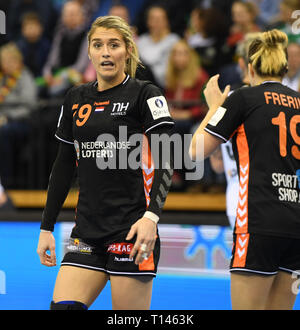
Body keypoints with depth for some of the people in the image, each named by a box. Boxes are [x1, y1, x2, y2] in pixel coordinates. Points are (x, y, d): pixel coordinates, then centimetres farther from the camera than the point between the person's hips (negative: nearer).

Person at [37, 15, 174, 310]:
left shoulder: (145, 95, -3)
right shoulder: (76, 99, 14)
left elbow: (164, 164, -9)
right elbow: (63, 166, 19)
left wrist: (151, 217, -23)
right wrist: (46, 227, 16)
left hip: (132, 230, -5)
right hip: (87, 229, 5)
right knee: (62, 307, -8)